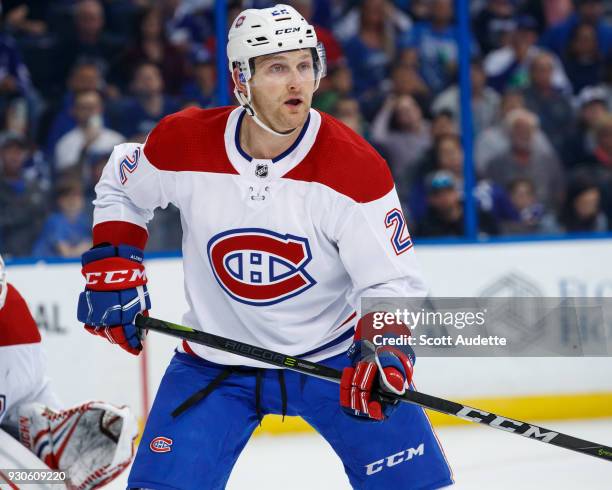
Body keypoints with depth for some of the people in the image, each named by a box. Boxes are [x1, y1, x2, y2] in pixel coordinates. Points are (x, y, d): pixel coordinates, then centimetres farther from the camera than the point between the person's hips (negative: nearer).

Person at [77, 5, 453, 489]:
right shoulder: (183, 143, -14)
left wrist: (384, 353, -34)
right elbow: (121, 188, 8)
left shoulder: (354, 167, -19)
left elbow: (392, 281, -17)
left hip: (332, 354, -1)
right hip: (214, 360, 1)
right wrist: (112, 269, -3)